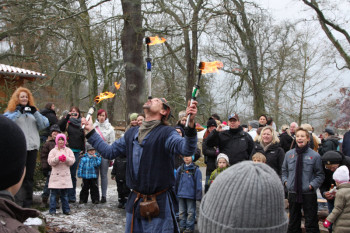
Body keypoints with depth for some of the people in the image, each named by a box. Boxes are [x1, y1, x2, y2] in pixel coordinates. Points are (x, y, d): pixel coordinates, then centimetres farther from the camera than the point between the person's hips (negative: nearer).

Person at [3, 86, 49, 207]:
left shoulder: (32, 111, 18)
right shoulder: (11, 111, 8)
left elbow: (44, 124, 8)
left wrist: (36, 113, -4)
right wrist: (19, 112, -15)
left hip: (33, 147, 4)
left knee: (29, 176, 8)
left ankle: (28, 203, 15)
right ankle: (18, 203, -2)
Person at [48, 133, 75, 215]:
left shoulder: (68, 150, 10)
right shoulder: (53, 151, 4)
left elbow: (72, 161, 0)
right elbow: (50, 161, -7)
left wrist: (66, 159, -19)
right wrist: (58, 158, -21)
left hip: (65, 175, 2)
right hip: (56, 175, -2)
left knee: (65, 194, 8)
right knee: (54, 193, -1)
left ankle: (66, 209, 14)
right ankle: (52, 210, 6)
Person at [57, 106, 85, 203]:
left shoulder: (81, 124, 15)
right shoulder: (67, 122, 3)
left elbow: (83, 138, 19)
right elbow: (59, 125, -18)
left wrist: (83, 150, 13)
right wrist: (67, 116, -22)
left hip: (77, 152, 4)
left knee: (73, 174, 8)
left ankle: (72, 196, 14)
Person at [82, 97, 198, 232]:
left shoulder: (166, 133, -10)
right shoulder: (131, 134, 10)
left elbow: (187, 149, -28)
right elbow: (109, 151, 16)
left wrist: (190, 125, -45)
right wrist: (90, 132, 17)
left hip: (159, 202, -6)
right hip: (135, 201, 6)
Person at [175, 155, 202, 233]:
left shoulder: (196, 170, -6)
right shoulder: (180, 169, 6)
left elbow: (198, 184, -5)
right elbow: (176, 182, 14)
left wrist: (198, 196, -7)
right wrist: (175, 193, 14)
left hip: (191, 195, -4)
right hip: (181, 194, 4)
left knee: (190, 212, 4)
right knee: (181, 212, 12)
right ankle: (182, 226, 23)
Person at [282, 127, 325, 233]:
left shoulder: (314, 155, -5)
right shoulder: (289, 154, 5)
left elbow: (320, 175, 1)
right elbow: (284, 170, 17)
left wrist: (312, 185, -11)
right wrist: (285, 181, 3)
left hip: (309, 193, -3)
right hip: (293, 193, 3)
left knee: (311, 224, 3)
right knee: (293, 221, 15)